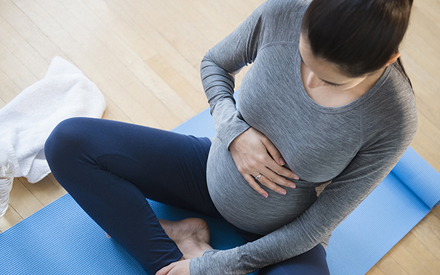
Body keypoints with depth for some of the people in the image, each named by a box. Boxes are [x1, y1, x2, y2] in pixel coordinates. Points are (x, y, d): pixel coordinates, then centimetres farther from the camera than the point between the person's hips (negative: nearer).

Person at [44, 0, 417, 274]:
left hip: (282, 234, -2)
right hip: (215, 171, 3)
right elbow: (214, 64, -1)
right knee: (67, 142, -8)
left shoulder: (395, 121, -28)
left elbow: (316, 227, -18)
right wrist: (234, 131, -21)